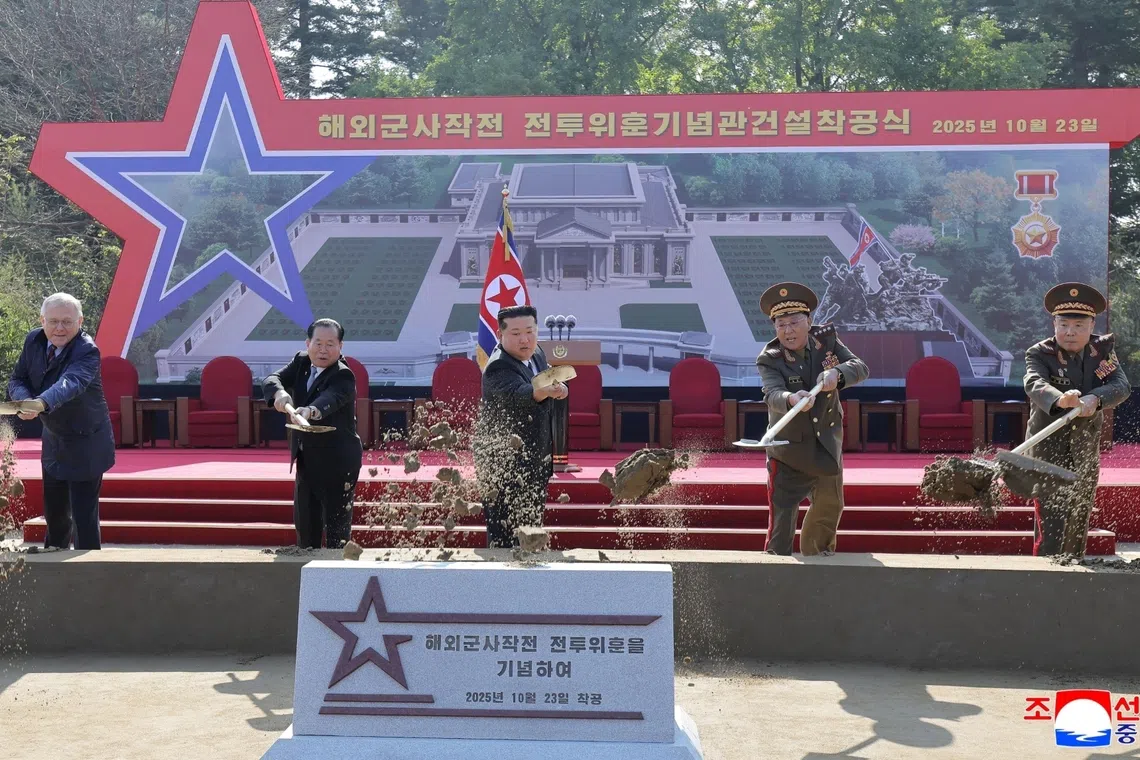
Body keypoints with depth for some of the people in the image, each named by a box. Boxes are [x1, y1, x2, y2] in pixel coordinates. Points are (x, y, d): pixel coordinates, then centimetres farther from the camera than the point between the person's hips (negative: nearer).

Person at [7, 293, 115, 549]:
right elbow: (17, 380, -1)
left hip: (86, 444, -7)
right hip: (53, 439, 7)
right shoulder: (34, 340, -5)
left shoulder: (87, 351, -26)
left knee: (84, 516, -5)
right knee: (54, 511, 24)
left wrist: (40, 404, -61)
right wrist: (25, 400, -25)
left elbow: (70, 383, -43)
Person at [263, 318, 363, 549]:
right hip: (306, 459, 8)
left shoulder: (343, 376, -18)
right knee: (304, 522, 18)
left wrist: (310, 411, -59)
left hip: (338, 461, -7)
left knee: (337, 526, -3)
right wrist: (280, 393, -34)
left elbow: (329, 399, -38)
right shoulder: (301, 362, 3)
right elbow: (272, 380, -11)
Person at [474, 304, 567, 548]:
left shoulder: (537, 354, 4)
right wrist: (546, 391, -62)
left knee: (532, 530, 19)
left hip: (535, 462, 9)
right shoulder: (499, 368, -23)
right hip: (503, 463, -9)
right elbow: (519, 393, -45)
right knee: (505, 537, -8)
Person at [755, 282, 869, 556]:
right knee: (781, 520, -11)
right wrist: (791, 399, -58)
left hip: (828, 443, 5)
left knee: (830, 506, 24)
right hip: (788, 449, -5)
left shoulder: (827, 339, -8)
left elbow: (861, 368, -17)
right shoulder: (769, 359, -19)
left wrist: (836, 373, -39)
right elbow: (772, 396, -35)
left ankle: (815, 553, 50)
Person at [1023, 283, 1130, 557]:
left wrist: (1095, 398, -34)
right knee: (1050, 527, -11)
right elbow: (1034, 385, -31)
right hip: (1049, 451, -4)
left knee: (1079, 525, 13)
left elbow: (1122, 385, -13)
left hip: (1086, 453, 5)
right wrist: (1060, 400, -53)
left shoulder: (1103, 349, 1)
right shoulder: (1039, 354, -11)